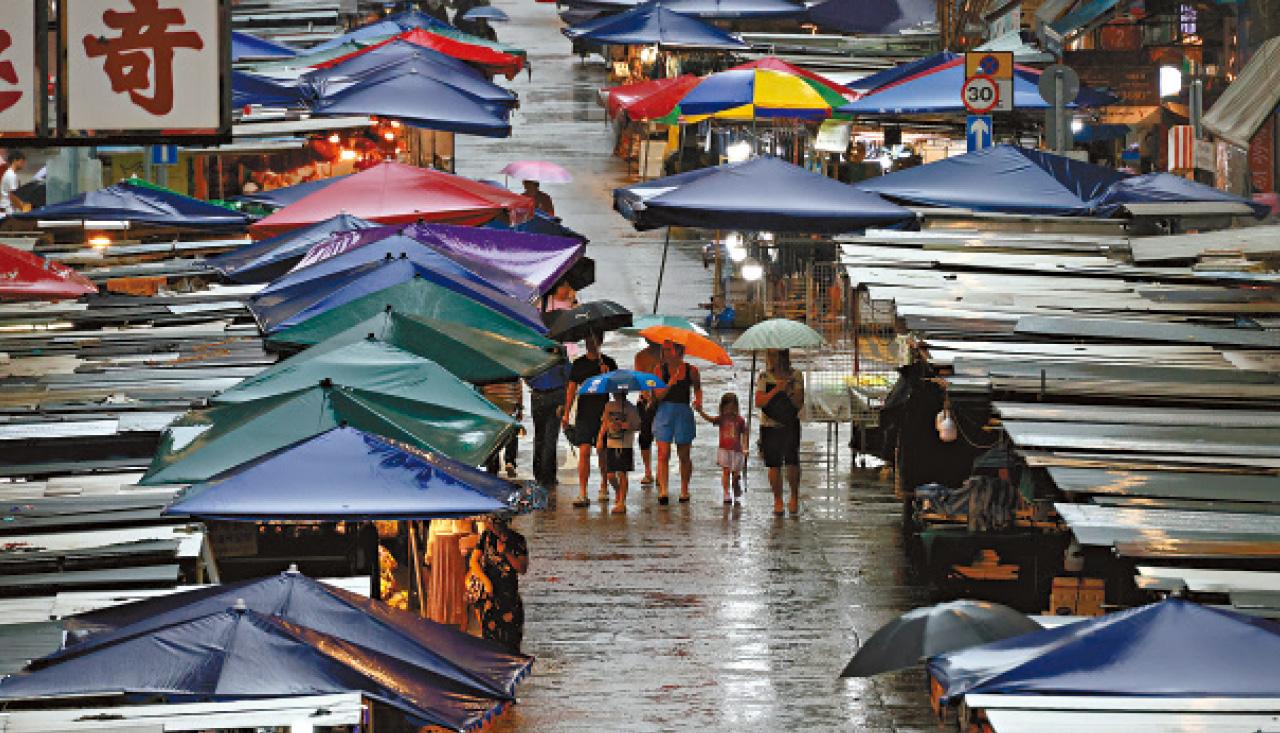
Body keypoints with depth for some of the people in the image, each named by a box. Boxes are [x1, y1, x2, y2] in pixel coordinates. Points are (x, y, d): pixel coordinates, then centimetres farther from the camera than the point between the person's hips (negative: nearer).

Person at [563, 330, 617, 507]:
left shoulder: (609, 363, 4)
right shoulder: (578, 363, 8)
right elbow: (572, 389, 9)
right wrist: (566, 413, 2)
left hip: (604, 413, 0)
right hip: (584, 414, 0)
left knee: (603, 453, 8)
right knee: (584, 452, -9)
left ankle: (604, 488, 26)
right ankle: (582, 494, -14)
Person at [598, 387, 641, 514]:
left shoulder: (631, 409, -5)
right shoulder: (609, 407, 8)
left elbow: (637, 425, -9)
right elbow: (605, 423, 17)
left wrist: (622, 426, -23)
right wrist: (600, 439, 8)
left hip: (625, 446, -4)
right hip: (611, 445, 4)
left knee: (622, 474, -7)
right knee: (611, 474, 3)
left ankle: (622, 502, -3)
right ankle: (619, 493, 31)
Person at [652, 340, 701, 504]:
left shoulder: (691, 370, 1)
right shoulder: (660, 370, 0)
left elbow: (697, 388, 18)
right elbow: (657, 395, -6)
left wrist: (698, 401, 0)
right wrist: (669, 384, -21)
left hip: (684, 413, 0)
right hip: (665, 412, 0)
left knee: (684, 455, 8)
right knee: (663, 454, -9)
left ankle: (684, 490, 21)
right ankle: (663, 490, -12)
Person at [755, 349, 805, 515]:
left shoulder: (795, 376, 0)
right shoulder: (764, 378, 2)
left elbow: (800, 404, -3)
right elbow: (759, 402, -8)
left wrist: (789, 391, -22)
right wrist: (776, 390, -18)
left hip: (790, 426, -1)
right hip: (770, 426, 1)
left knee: (792, 462, -9)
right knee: (774, 465, 1)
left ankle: (794, 496, 12)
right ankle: (777, 500, 12)